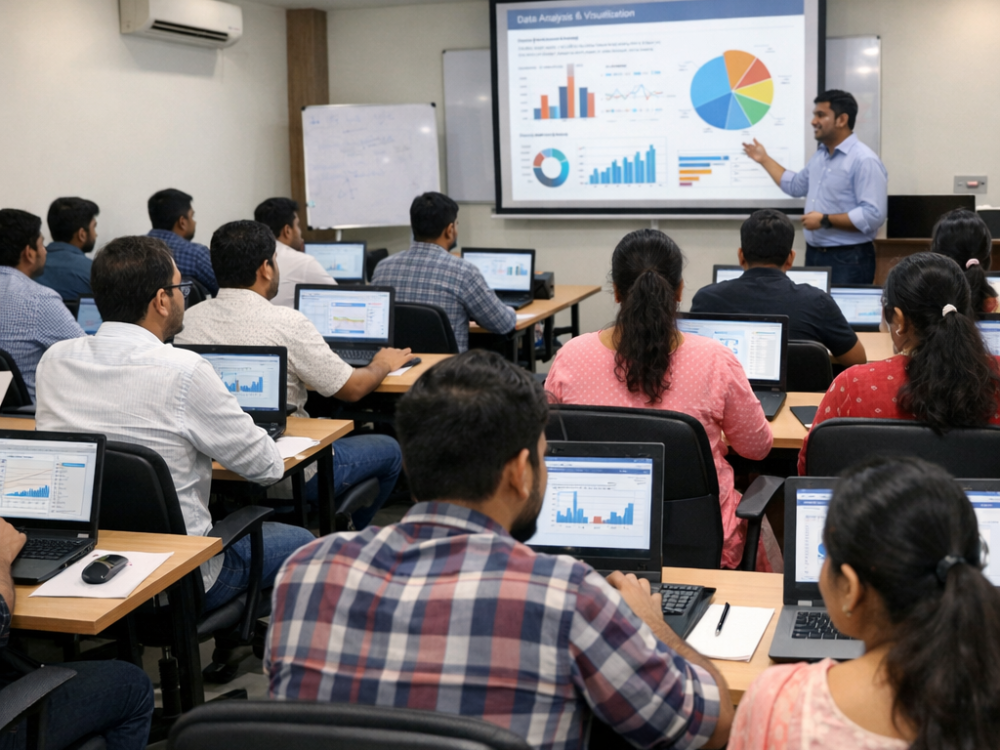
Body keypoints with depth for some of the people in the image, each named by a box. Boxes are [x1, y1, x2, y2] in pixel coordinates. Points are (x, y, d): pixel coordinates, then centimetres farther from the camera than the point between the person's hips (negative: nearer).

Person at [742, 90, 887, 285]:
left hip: (848, 260, -8)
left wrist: (825, 221, -23)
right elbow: (796, 186, 30)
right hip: (814, 254, 9)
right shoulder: (820, 156, 14)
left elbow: (873, 216, -24)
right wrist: (764, 159, 28)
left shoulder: (864, 160, -16)